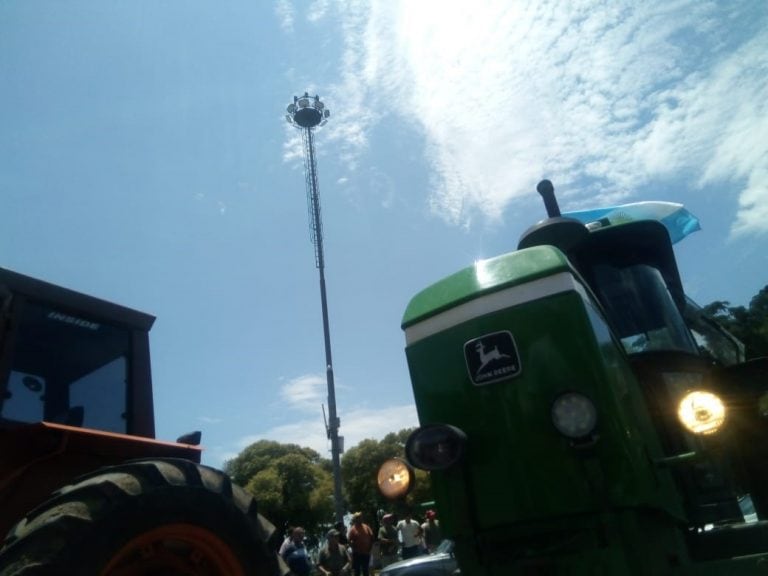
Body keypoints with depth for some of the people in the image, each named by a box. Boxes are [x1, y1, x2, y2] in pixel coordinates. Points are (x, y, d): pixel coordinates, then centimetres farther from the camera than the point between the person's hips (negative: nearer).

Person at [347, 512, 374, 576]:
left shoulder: (366, 527, 4)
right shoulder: (352, 529, -8)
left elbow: (372, 538, 7)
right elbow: (349, 541, -13)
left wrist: (369, 548, 0)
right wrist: (355, 548, -15)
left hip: (366, 553, 4)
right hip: (357, 554, -4)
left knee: (365, 571, 14)